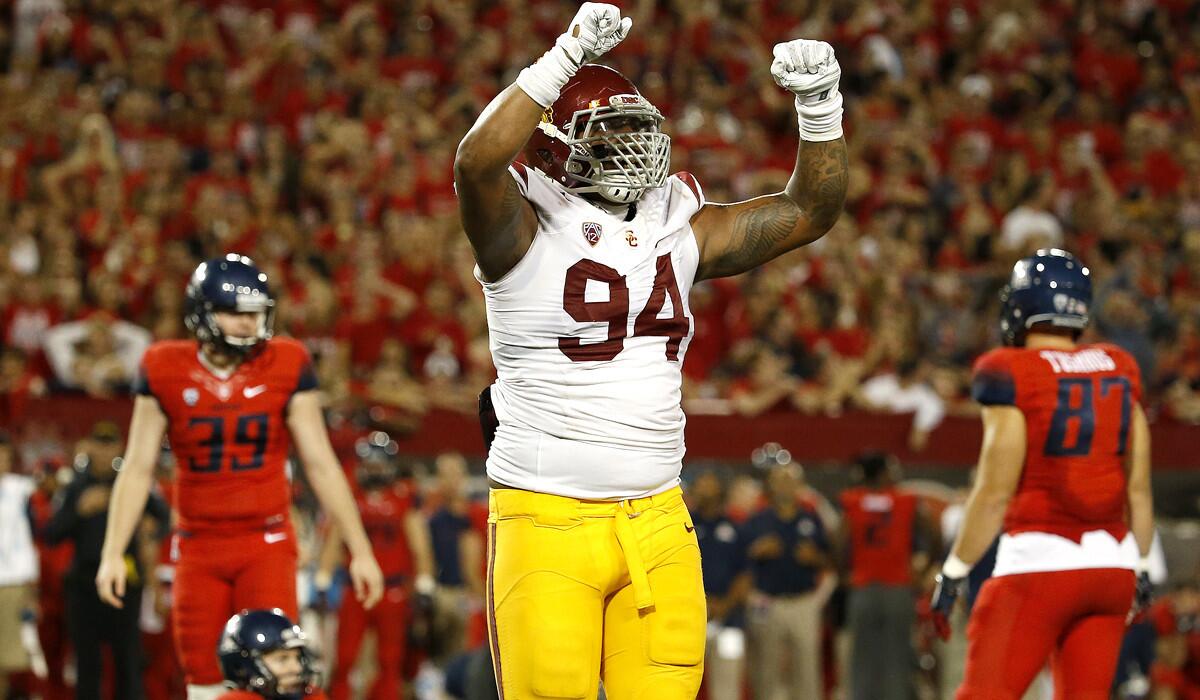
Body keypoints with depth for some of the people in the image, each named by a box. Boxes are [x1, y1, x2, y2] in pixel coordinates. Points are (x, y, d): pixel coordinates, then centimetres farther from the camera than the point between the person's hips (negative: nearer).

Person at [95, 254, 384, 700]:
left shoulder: (285, 369, -2)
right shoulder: (167, 374, -1)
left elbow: (321, 465, 1)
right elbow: (138, 468, 3)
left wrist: (359, 550, 0)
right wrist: (112, 553, -4)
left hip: (267, 545, -1)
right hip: (199, 546, 1)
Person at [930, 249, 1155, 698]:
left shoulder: (1012, 376, -8)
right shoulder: (1120, 371, 9)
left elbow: (995, 494, -10)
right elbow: (1139, 489, 11)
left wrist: (953, 573, -2)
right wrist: (1141, 569, 21)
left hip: (1040, 561, -6)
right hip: (1112, 561, 6)